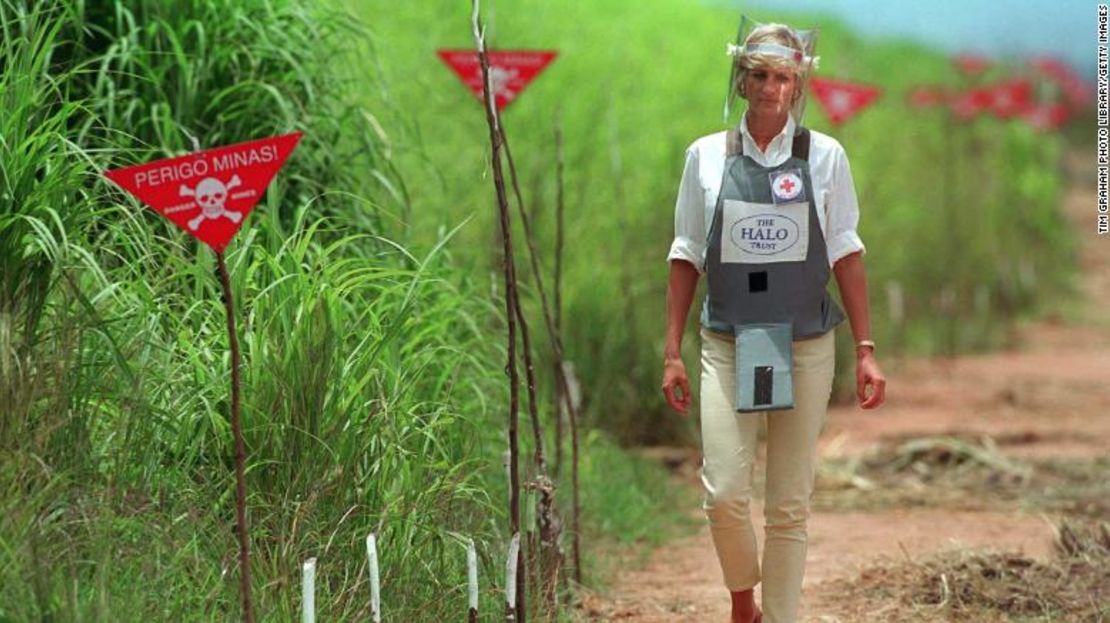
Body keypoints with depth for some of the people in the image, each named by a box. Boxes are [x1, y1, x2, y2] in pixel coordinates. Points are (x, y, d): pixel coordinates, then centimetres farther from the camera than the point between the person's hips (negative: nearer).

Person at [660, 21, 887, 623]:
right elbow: (687, 257, 6)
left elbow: (846, 255, 3)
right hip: (727, 347, 0)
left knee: (789, 505, 3)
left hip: (806, 348, 0)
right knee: (725, 492, -10)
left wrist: (865, 350, -1)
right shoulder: (707, 155, 2)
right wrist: (672, 352, 4)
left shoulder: (823, 155, 1)